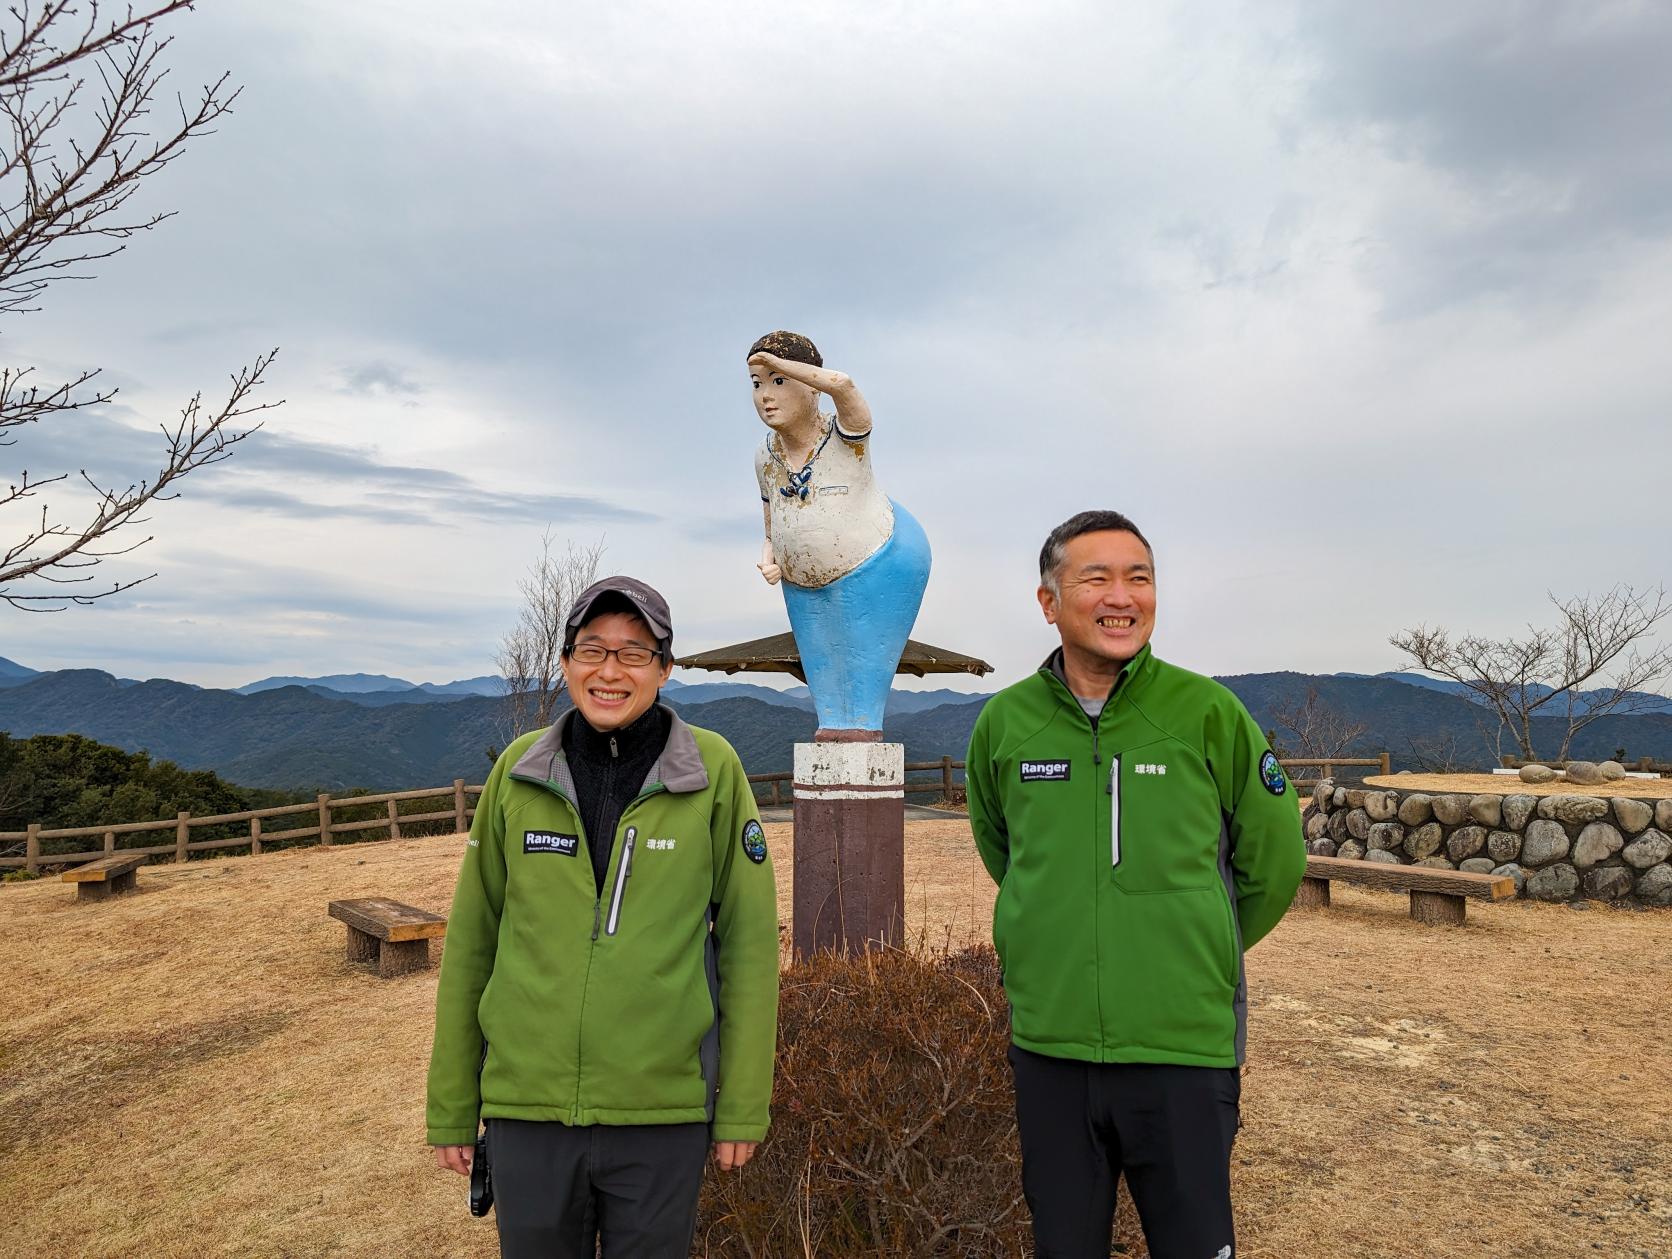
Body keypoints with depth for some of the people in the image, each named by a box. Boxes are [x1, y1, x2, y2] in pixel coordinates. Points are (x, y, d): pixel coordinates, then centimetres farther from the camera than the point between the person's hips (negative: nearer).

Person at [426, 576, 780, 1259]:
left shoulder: (712, 770, -8)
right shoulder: (519, 770, -2)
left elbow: (748, 940, -5)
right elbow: (471, 941, 4)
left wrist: (743, 1107, -3)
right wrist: (451, 1107, 7)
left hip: (663, 1108, -1)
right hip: (527, 1106, 2)